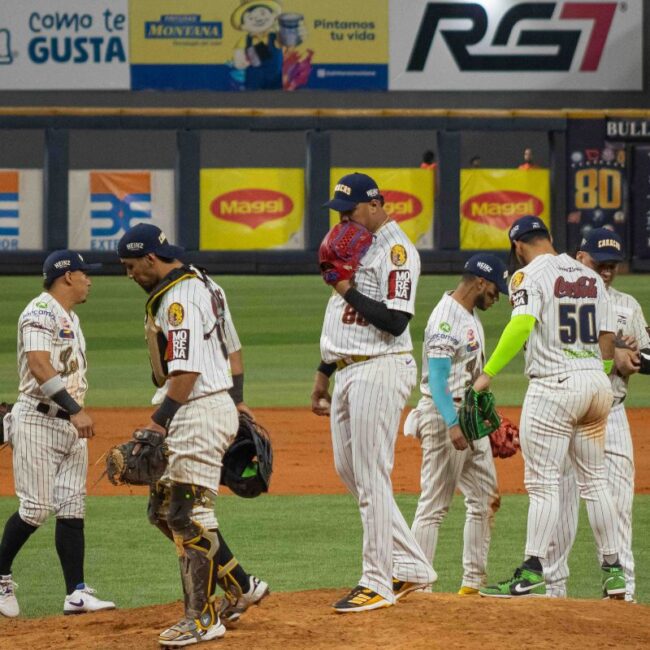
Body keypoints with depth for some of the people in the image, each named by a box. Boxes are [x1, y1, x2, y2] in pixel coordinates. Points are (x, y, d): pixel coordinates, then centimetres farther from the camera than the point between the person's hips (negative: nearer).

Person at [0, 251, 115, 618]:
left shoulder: (70, 318, 19)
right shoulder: (41, 312, -11)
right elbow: (39, 366, -24)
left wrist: (79, 415, 18)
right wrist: (75, 410, -30)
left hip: (72, 424, 9)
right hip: (39, 421, -9)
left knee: (72, 508, 1)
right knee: (36, 508, -9)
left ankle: (76, 593, -2)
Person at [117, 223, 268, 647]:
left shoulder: (179, 298, -17)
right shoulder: (204, 284, 15)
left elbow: (187, 370, -24)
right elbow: (232, 349, 21)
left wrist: (159, 421, -24)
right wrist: (238, 400, 24)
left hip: (199, 411, -11)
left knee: (189, 515, -6)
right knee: (164, 509, 14)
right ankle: (240, 587, 16)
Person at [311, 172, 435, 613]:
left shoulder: (396, 250, -12)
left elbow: (395, 322, -22)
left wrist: (349, 290, -18)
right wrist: (324, 372, 24)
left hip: (379, 372, -10)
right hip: (348, 372, 10)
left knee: (371, 478, -9)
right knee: (348, 471, 12)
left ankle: (379, 583, -3)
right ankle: (412, 567, 17)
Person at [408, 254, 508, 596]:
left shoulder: (470, 314, 14)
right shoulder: (446, 318, -17)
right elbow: (436, 377, -24)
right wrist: (452, 424, -33)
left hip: (471, 418, 10)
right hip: (445, 416, -10)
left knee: (485, 500, 12)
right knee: (434, 503, -8)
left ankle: (474, 581, 17)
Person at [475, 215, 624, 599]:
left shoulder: (531, 275, -7)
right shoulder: (590, 276, 13)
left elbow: (522, 324, -23)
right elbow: (608, 338, 12)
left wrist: (488, 373, -24)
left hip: (554, 385, -6)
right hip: (596, 382, 6)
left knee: (544, 481, -5)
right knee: (594, 479, 14)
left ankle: (533, 572, -9)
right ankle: (613, 570, 14)